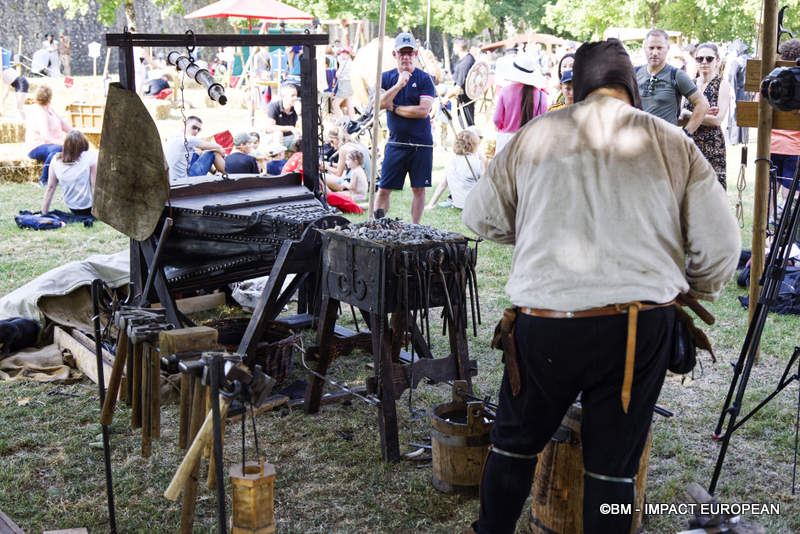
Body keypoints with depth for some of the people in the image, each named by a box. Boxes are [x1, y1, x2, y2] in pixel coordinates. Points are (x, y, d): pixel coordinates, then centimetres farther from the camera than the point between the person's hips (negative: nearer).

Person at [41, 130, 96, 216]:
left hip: (73, 209, 5)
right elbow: (95, 186, -18)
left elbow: (50, 188, -2)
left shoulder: (56, 160, -8)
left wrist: (44, 213, 6)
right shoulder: (91, 156, -20)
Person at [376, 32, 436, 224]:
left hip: (421, 143, -1)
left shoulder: (424, 79, -1)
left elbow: (423, 111, -13)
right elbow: (379, 103, -9)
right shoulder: (386, 77, 7)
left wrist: (394, 108, -7)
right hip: (396, 142, 1)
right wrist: (399, 84, -17)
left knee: (419, 188, 6)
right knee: (384, 189, 1)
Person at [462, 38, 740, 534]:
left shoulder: (534, 135, 4)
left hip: (546, 322, 0)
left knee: (516, 441, 20)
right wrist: (691, 297, 21)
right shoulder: (673, 144, 2)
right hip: (640, 329, 0)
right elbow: (720, 244, 2)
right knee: (614, 465, 12)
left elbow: (480, 215, 15)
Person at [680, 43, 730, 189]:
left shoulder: (722, 85, 0)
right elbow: (680, 119, 9)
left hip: (712, 144, -4)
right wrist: (703, 114, -7)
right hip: (689, 144, 4)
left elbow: (718, 120, -11)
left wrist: (688, 115, -9)